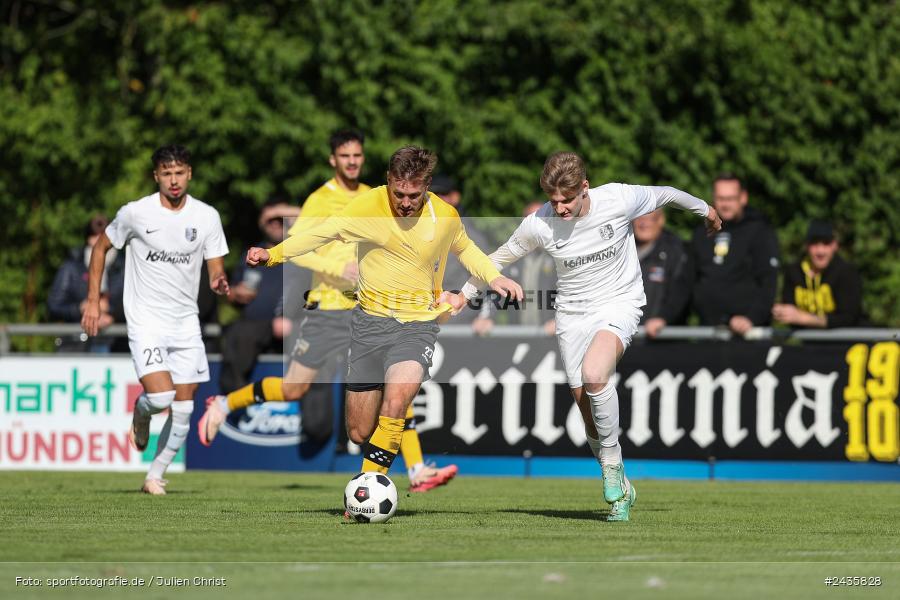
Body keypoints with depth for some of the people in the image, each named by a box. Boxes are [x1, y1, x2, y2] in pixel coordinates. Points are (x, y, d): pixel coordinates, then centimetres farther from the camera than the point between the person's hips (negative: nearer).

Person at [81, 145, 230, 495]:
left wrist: (220, 283, -22)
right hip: (146, 321, -4)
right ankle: (141, 414, 16)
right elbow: (101, 247, 7)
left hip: (186, 322, 4)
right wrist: (93, 301, 4)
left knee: (183, 410, 3)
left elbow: (217, 271, 2)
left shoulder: (206, 216, 0)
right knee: (161, 397, -20)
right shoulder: (135, 213, -7)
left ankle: (155, 476, 19)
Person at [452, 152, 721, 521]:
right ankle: (621, 491, 20)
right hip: (572, 313, 3)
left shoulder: (619, 200, -18)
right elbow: (501, 257, 5)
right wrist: (464, 295, 11)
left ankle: (612, 462, -12)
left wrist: (704, 209, 20)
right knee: (590, 416, 1)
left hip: (619, 304, -3)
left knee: (594, 376, -31)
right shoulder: (539, 224, -14)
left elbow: (664, 195, 2)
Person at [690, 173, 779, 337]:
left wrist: (752, 318, -21)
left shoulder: (760, 232, 0)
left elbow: (768, 284, -9)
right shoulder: (702, 234, 17)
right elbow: (692, 279, 22)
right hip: (706, 327, 5)